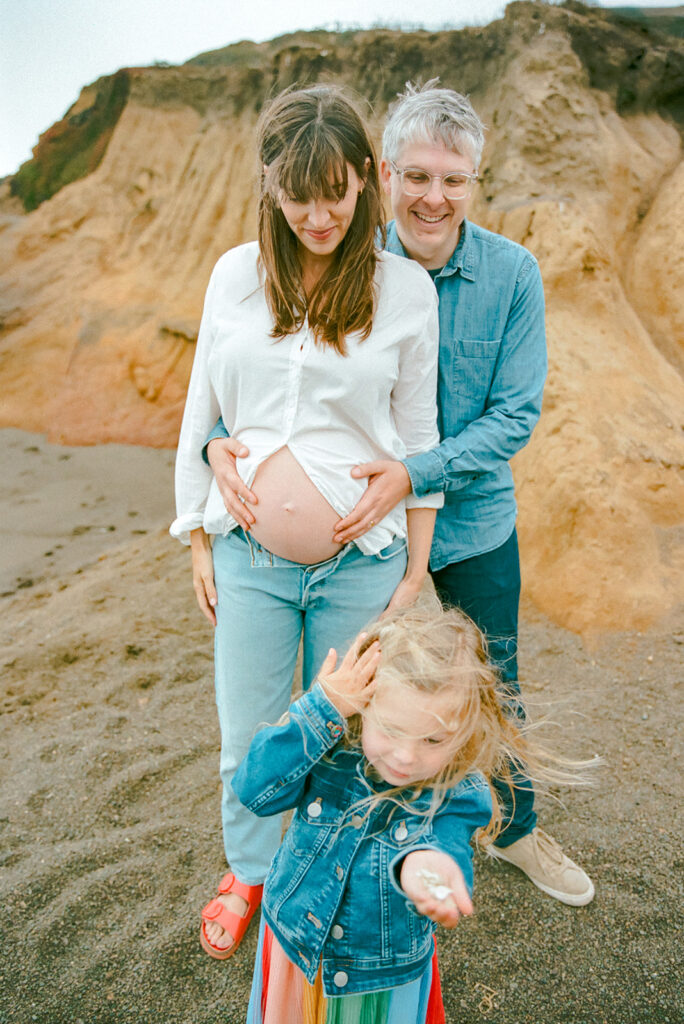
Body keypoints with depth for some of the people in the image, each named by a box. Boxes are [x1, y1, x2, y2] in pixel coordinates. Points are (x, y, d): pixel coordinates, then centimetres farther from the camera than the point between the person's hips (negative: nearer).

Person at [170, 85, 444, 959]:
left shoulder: (406, 287, -4)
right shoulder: (235, 274, 2)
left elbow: (417, 439, 0)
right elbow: (201, 412, 8)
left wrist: (415, 569, 1)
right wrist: (198, 540, 9)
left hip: (361, 564, -1)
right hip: (248, 558, 2)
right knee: (247, 740, 15)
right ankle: (249, 871, 45)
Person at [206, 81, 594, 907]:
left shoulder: (512, 273, -11)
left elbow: (515, 413, -14)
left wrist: (416, 473, -29)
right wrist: (220, 438, -27)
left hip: (474, 522, 1)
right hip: (361, 521, 0)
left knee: (494, 689, 20)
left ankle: (517, 830, 49)